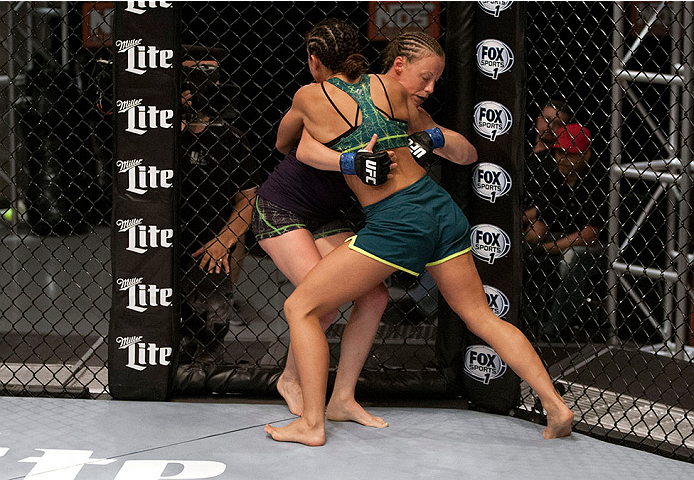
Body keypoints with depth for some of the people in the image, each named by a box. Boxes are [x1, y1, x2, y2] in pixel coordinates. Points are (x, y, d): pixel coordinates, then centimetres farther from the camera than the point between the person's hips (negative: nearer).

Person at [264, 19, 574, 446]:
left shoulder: (310, 97, 1)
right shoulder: (391, 87, 9)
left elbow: (284, 136, 24)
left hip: (395, 223, -5)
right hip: (439, 205, 5)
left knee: (301, 307, 4)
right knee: (481, 316, 16)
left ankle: (312, 424, -2)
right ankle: (555, 405, 8)